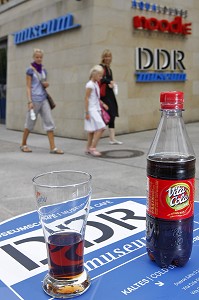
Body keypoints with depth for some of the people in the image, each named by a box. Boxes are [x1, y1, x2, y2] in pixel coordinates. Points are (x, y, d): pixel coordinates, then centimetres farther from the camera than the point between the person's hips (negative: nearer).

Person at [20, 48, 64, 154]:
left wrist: (46, 84, 0)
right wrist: (30, 101, -16)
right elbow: (28, 87, -7)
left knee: (49, 122, -3)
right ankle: (23, 145, 22)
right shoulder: (30, 70, -3)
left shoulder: (43, 70, 13)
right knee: (30, 123, 5)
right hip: (34, 99, -5)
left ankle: (53, 147, -3)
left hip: (44, 99, 6)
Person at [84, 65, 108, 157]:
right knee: (100, 128, -14)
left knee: (93, 130, 10)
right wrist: (87, 112, -17)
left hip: (96, 110, 9)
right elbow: (86, 98, -15)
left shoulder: (96, 84, 14)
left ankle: (89, 148, 18)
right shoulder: (90, 85, -13)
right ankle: (92, 148, -10)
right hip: (92, 110, -9)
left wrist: (102, 104, 11)